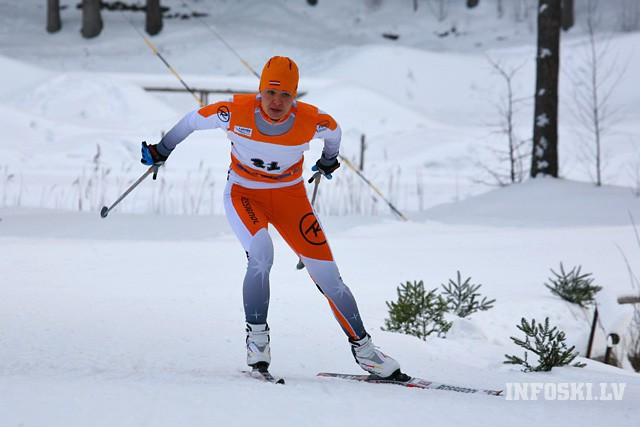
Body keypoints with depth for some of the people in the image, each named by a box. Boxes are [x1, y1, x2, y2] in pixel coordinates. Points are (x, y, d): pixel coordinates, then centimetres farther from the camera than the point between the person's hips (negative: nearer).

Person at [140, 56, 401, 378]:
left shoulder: (312, 122, -21)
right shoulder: (236, 113, -23)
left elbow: (334, 131, 5)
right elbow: (193, 121, -5)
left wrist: (329, 160, 25)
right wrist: (161, 151, 9)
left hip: (290, 197, 1)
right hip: (244, 194, -1)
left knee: (327, 275, -4)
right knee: (261, 255, -31)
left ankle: (362, 347, 10)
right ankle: (256, 334, -14)